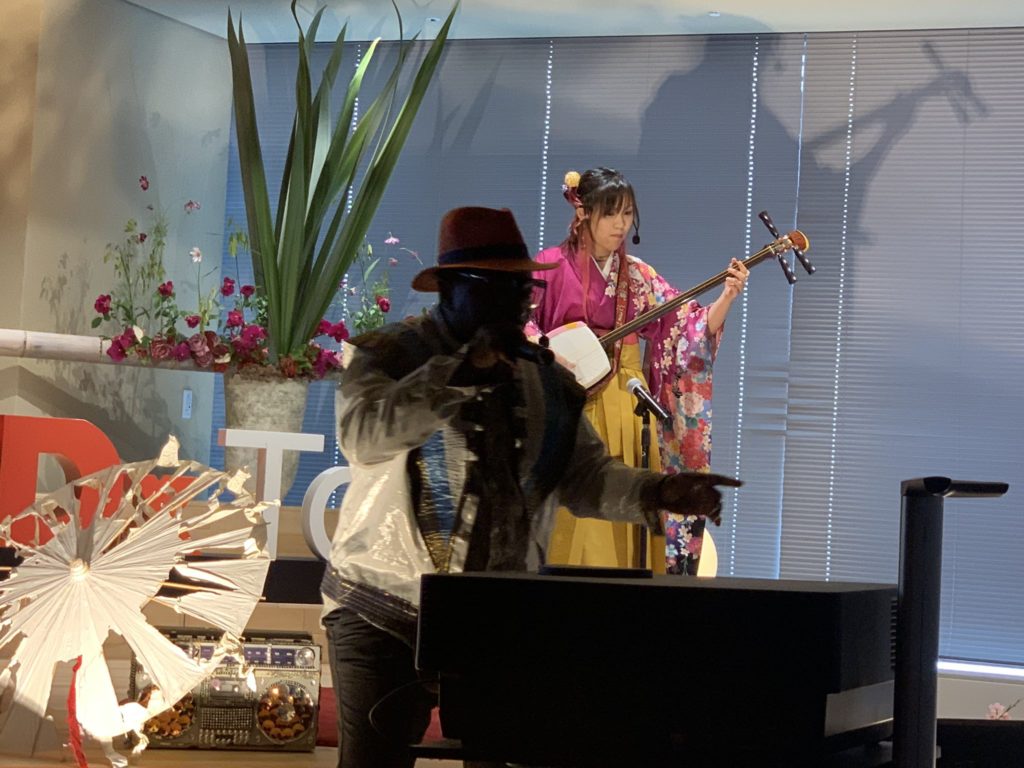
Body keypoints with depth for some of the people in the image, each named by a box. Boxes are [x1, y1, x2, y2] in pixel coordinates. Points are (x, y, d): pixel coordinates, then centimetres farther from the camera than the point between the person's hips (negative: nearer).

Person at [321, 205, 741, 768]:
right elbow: (363, 435, -25)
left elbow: (585, 475, 5)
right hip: (386, 616, -4)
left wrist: (659, 493, -14)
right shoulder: (388, 355, -6)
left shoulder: (544, 379, 10)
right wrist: (463, 370, -27)